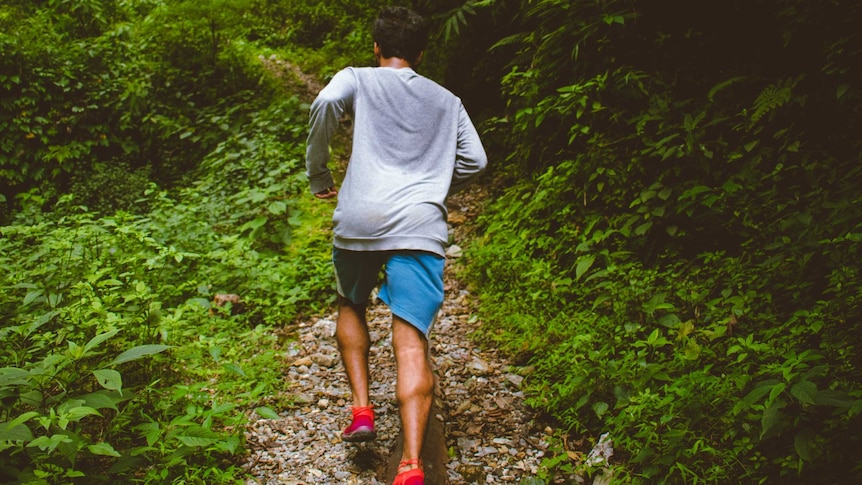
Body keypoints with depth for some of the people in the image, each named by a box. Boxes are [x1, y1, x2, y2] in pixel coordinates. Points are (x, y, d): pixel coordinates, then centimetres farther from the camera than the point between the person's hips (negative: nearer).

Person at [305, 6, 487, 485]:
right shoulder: (446, 100, 23)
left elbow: (325, 103, -8)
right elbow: (474, 160, 17)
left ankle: (361, 409, 15)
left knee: (351, 307, 26)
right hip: (420, 226, 1)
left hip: (359, 218, 0)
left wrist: (317, 174, 2)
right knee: (411, 340, -7)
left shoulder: (357, 79, 14)